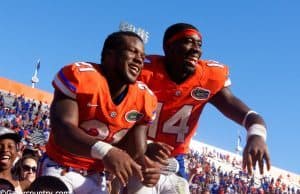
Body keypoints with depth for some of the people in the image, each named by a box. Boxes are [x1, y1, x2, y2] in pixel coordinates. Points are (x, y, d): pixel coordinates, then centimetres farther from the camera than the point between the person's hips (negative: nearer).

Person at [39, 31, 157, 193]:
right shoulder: (79, 75, -22)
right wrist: (104, 150, -49)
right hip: (60, 168, -5)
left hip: (96, 176, 5)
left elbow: (136, 152, -5)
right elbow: (62, 131, -31)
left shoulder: (145, 99, -7)